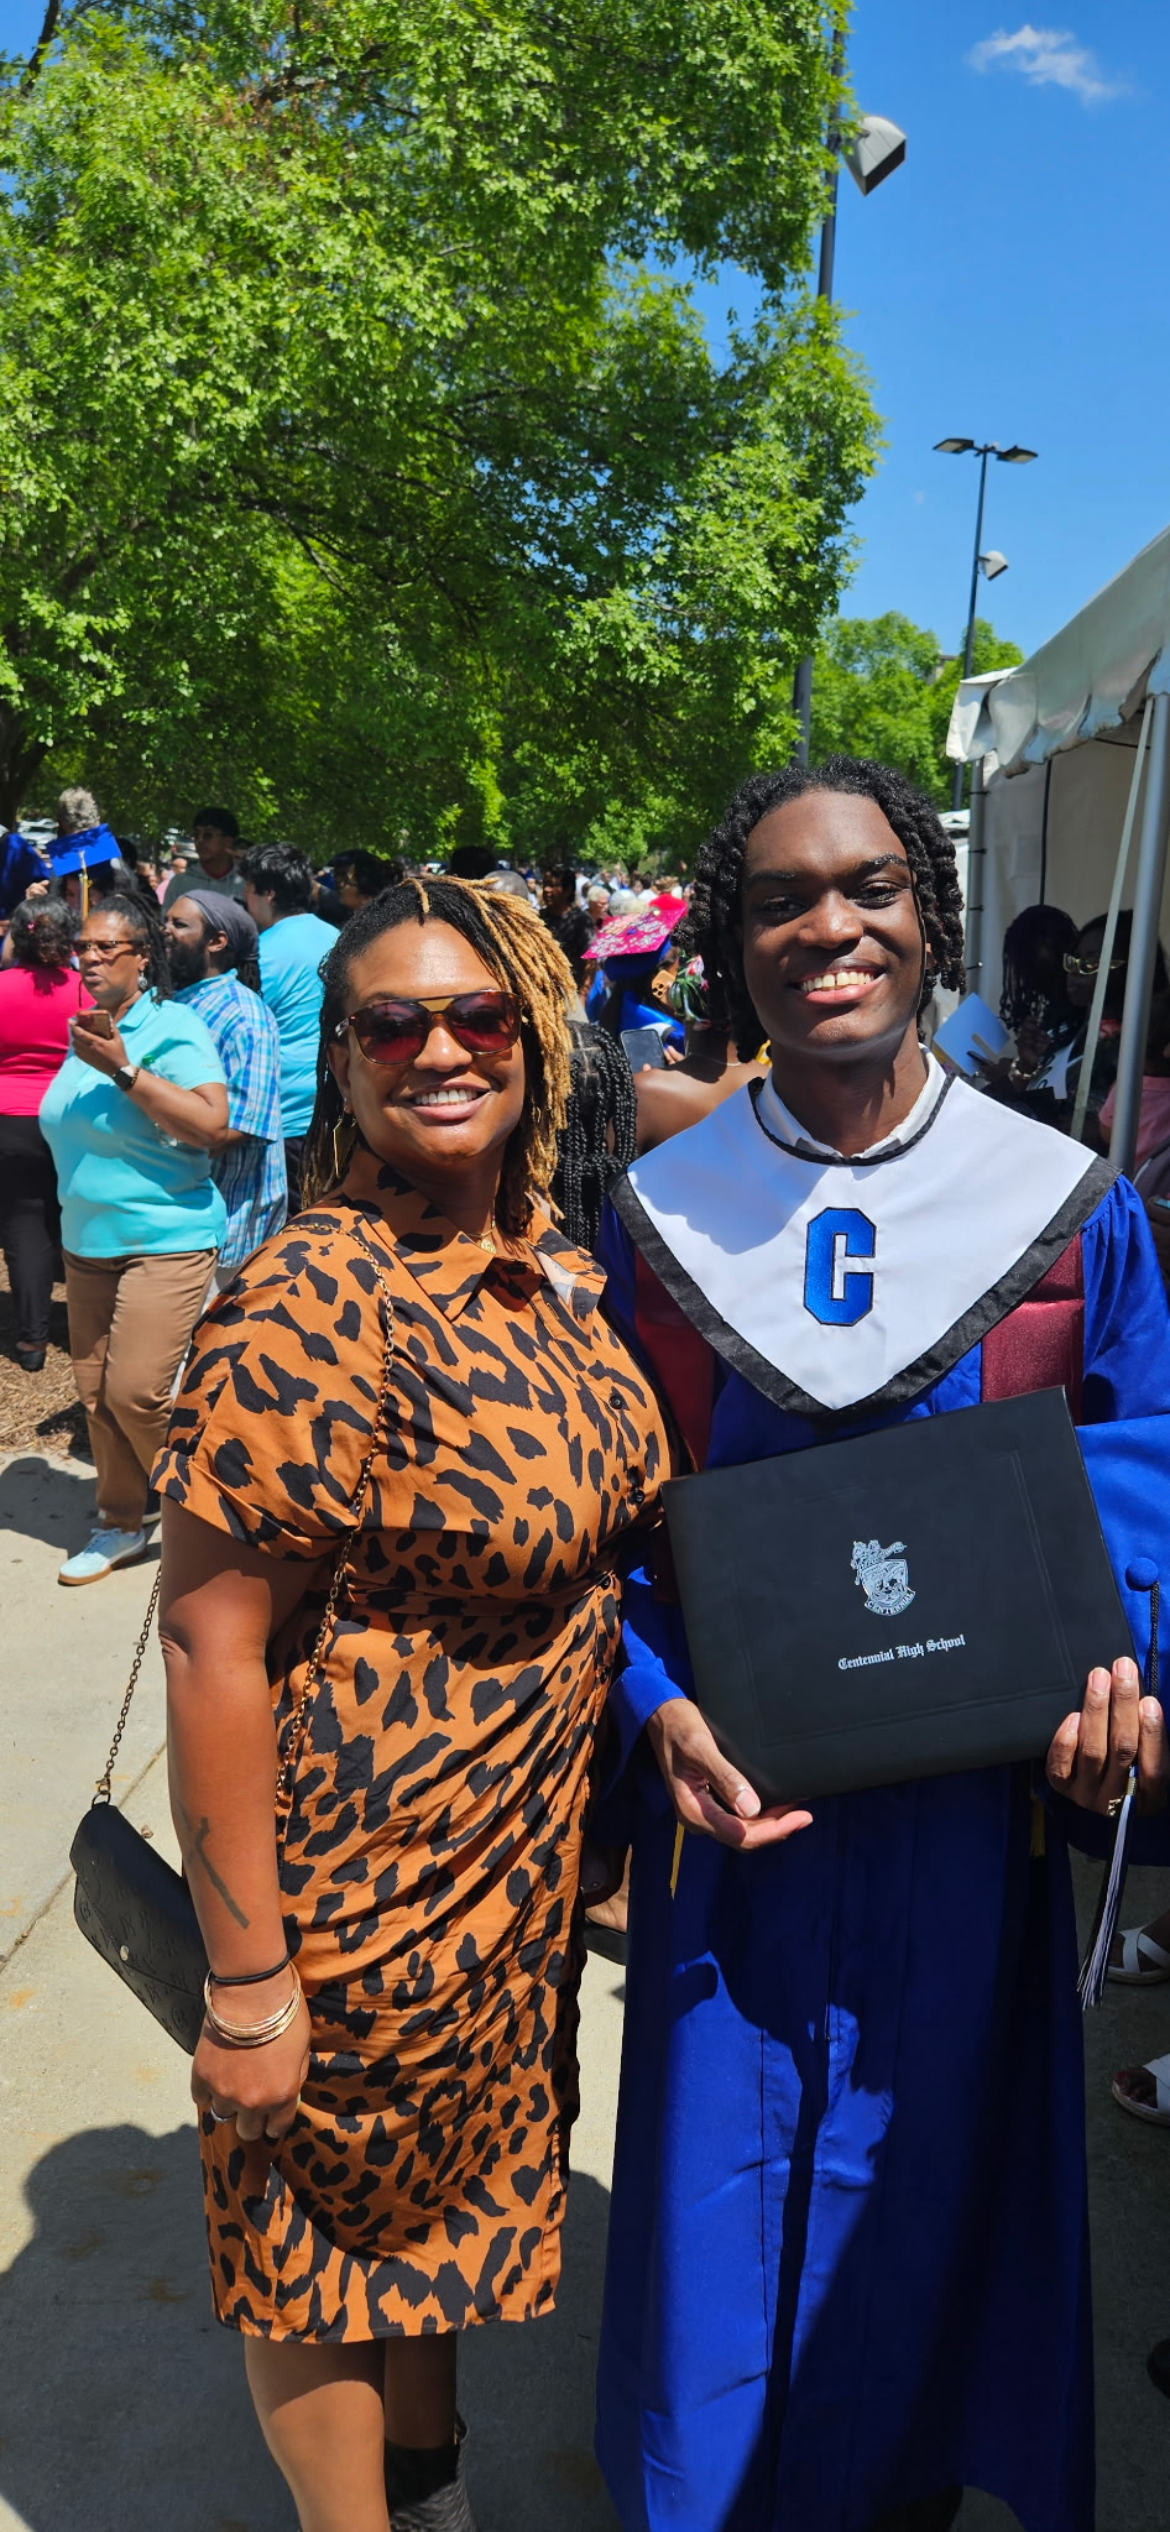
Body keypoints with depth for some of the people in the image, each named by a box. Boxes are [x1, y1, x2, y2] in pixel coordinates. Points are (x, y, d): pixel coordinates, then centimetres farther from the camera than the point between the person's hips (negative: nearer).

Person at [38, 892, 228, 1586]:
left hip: (164, 1239, -7)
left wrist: (124, 1070, -24)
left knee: (136, 1390, -14)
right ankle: (121, 1523, 23)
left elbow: (211, 1125, -24)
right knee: (95, 1390, 9)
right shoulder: (89, 1033, 12)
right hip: (88, 1243, 8)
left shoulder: (173, 1027, -10)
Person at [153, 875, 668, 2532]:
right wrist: (247, 1979, -20)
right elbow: (209, 1649, -24)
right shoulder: (311, 1309, -26)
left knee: (450, 2186, 28)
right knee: (338, 2217, 17)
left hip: (523, 1855, 8)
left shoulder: (546, 1267, -1)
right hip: (359, 1875, -8)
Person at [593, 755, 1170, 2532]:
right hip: (733, 1787, 1)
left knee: (935, 2165, 17)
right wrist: (659, 1708, -12)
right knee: (719, 2168, 14)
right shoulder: (659, 1212, -4)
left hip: (971, 1801, 0)